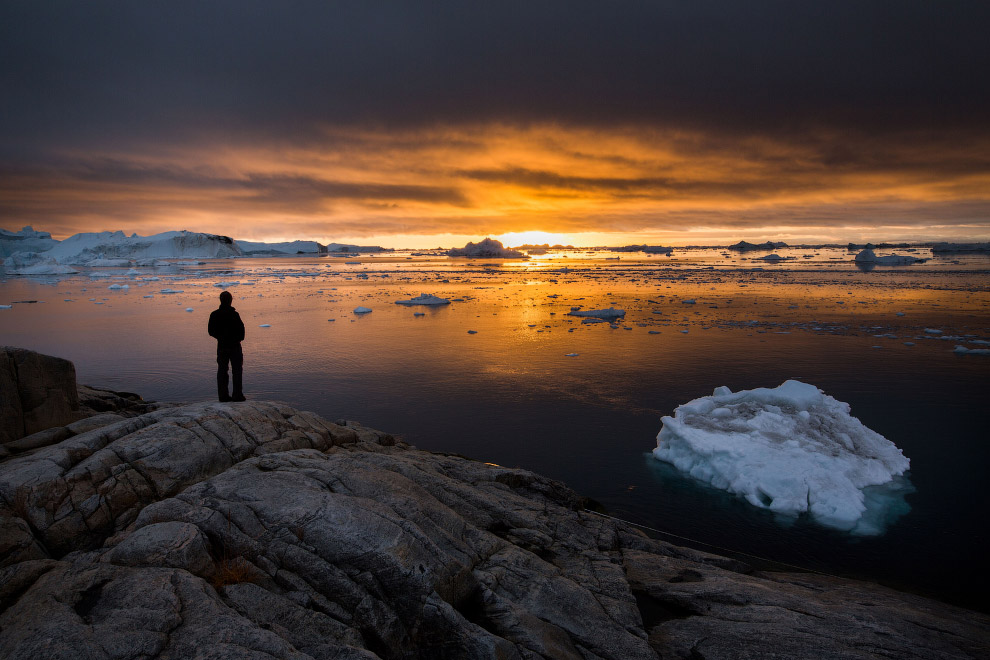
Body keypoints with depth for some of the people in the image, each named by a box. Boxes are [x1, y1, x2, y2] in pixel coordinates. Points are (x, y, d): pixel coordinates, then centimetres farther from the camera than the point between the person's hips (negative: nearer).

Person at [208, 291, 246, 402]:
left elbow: (211, 331, 3)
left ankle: (223, 395, 11)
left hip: (221, 346, 4)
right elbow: (241, 329, -14)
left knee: (222, 370, 10)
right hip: (234, 346, -4)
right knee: (237, 370, 3)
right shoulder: (234, 314, -16)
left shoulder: (214, 315, -1)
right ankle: (237, 395, 1)